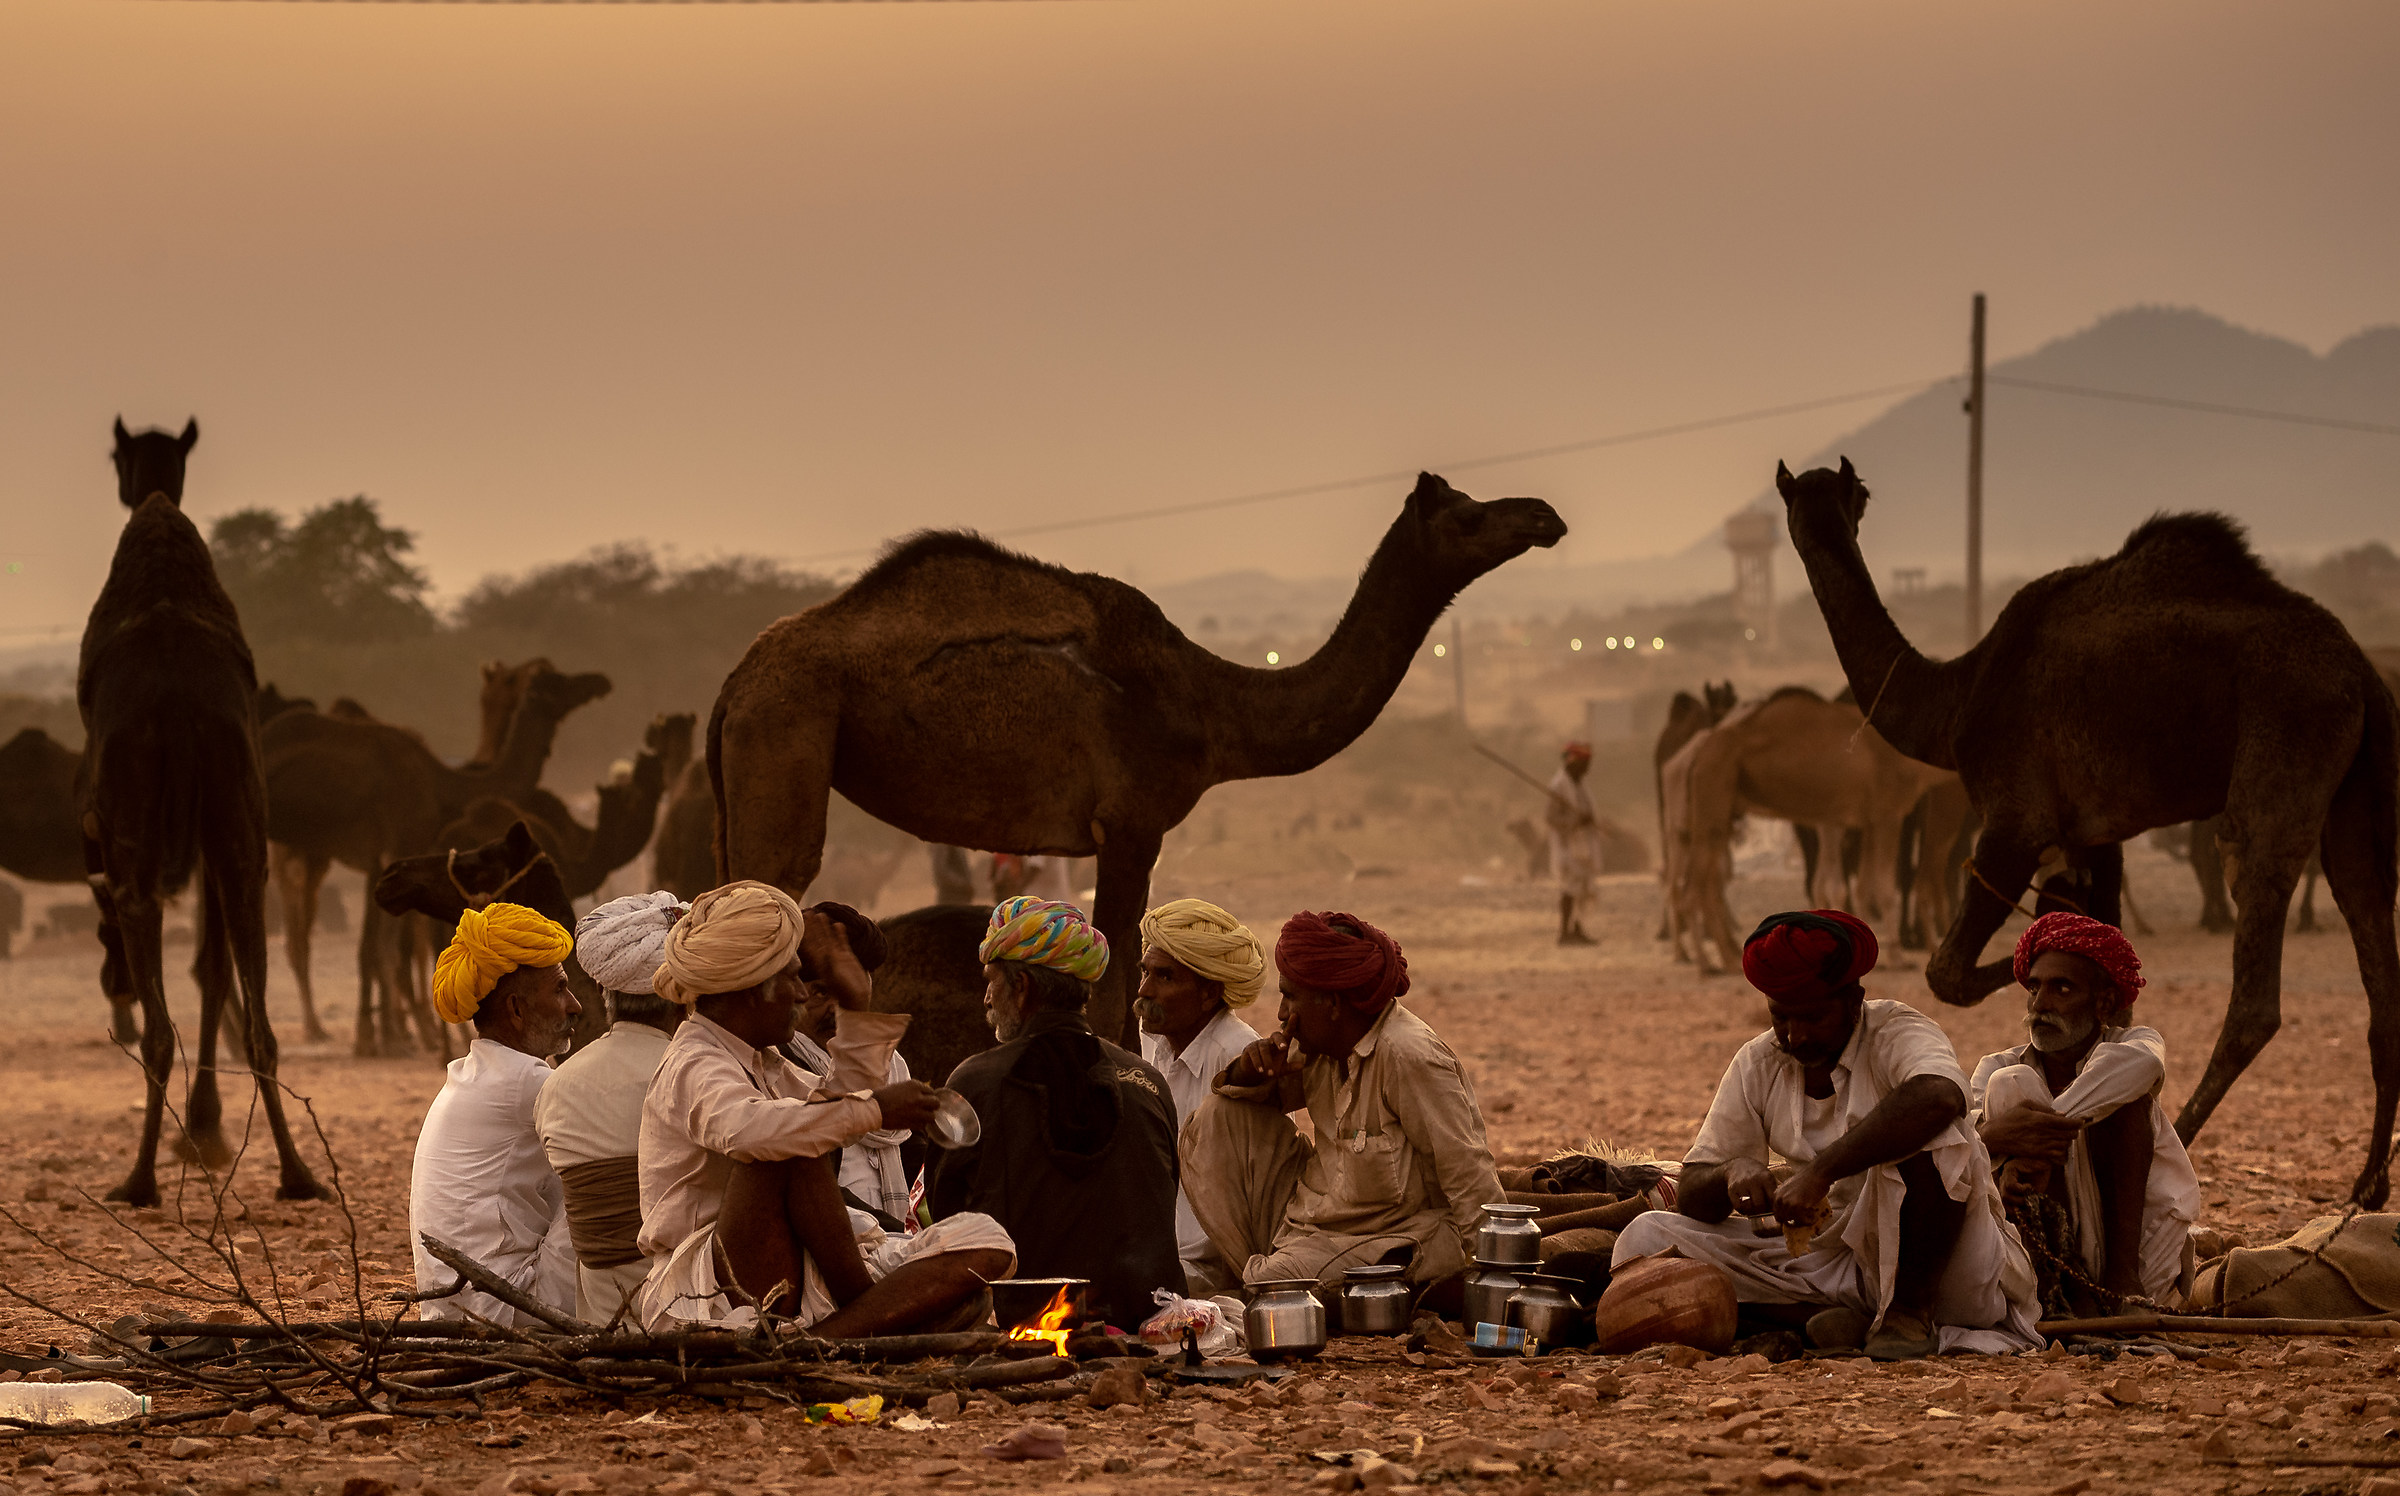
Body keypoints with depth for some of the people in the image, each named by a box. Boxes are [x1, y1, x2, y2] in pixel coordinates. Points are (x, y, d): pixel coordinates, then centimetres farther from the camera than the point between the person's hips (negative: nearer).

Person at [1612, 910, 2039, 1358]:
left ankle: (1911, 1313, -16)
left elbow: (1940, 1097, -38)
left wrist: (1822, 1170, -40)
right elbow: (1690, 1198, 4)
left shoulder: (1896, 1033, -12)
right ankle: (1857, 1321, -21)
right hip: (1829, 1261, 6)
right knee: (1648, 1236, -11)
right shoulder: (1757, 1065, 5)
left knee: (1928, 1136, -33)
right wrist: (1732, 1172, -21)